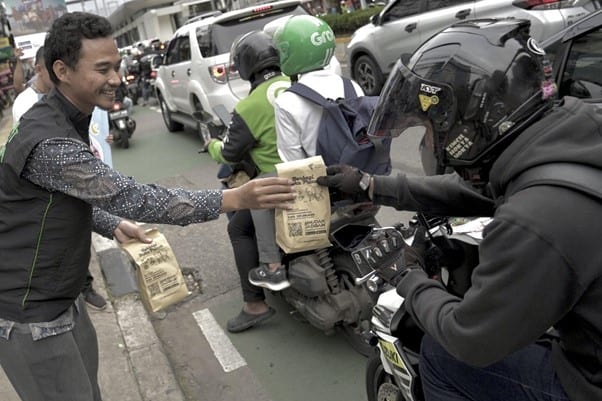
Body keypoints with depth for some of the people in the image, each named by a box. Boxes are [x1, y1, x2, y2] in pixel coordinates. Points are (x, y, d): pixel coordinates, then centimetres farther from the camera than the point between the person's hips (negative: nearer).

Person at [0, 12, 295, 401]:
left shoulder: (67, 120, 4)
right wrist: (234, 198, -37)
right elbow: (132, 197, -34)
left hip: (64, 300, 9)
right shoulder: (48, 142, -29)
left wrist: (113, 226, 4)